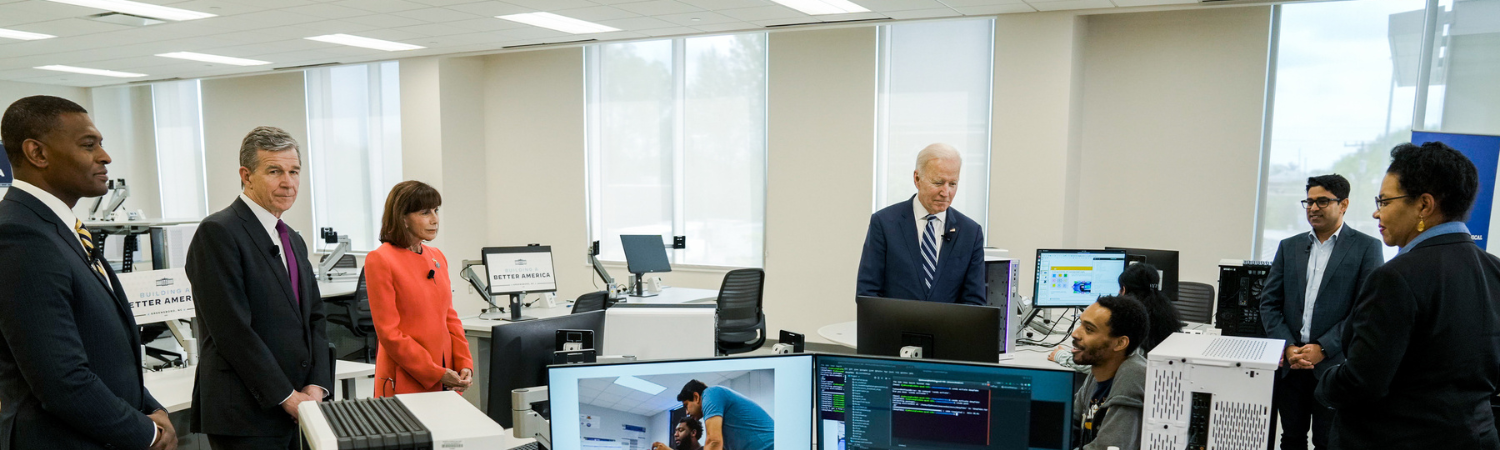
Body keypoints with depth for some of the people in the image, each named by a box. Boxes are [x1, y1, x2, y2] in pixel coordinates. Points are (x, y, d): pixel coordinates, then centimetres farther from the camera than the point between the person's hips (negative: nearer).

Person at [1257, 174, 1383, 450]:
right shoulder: (1289, 247, 11)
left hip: (1334, 365, -3)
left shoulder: (1366, 247, -1)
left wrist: (1323, 348, -14)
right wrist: (1288, 347, -7)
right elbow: (1269, 303, 7)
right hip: (1290, 364, 4)